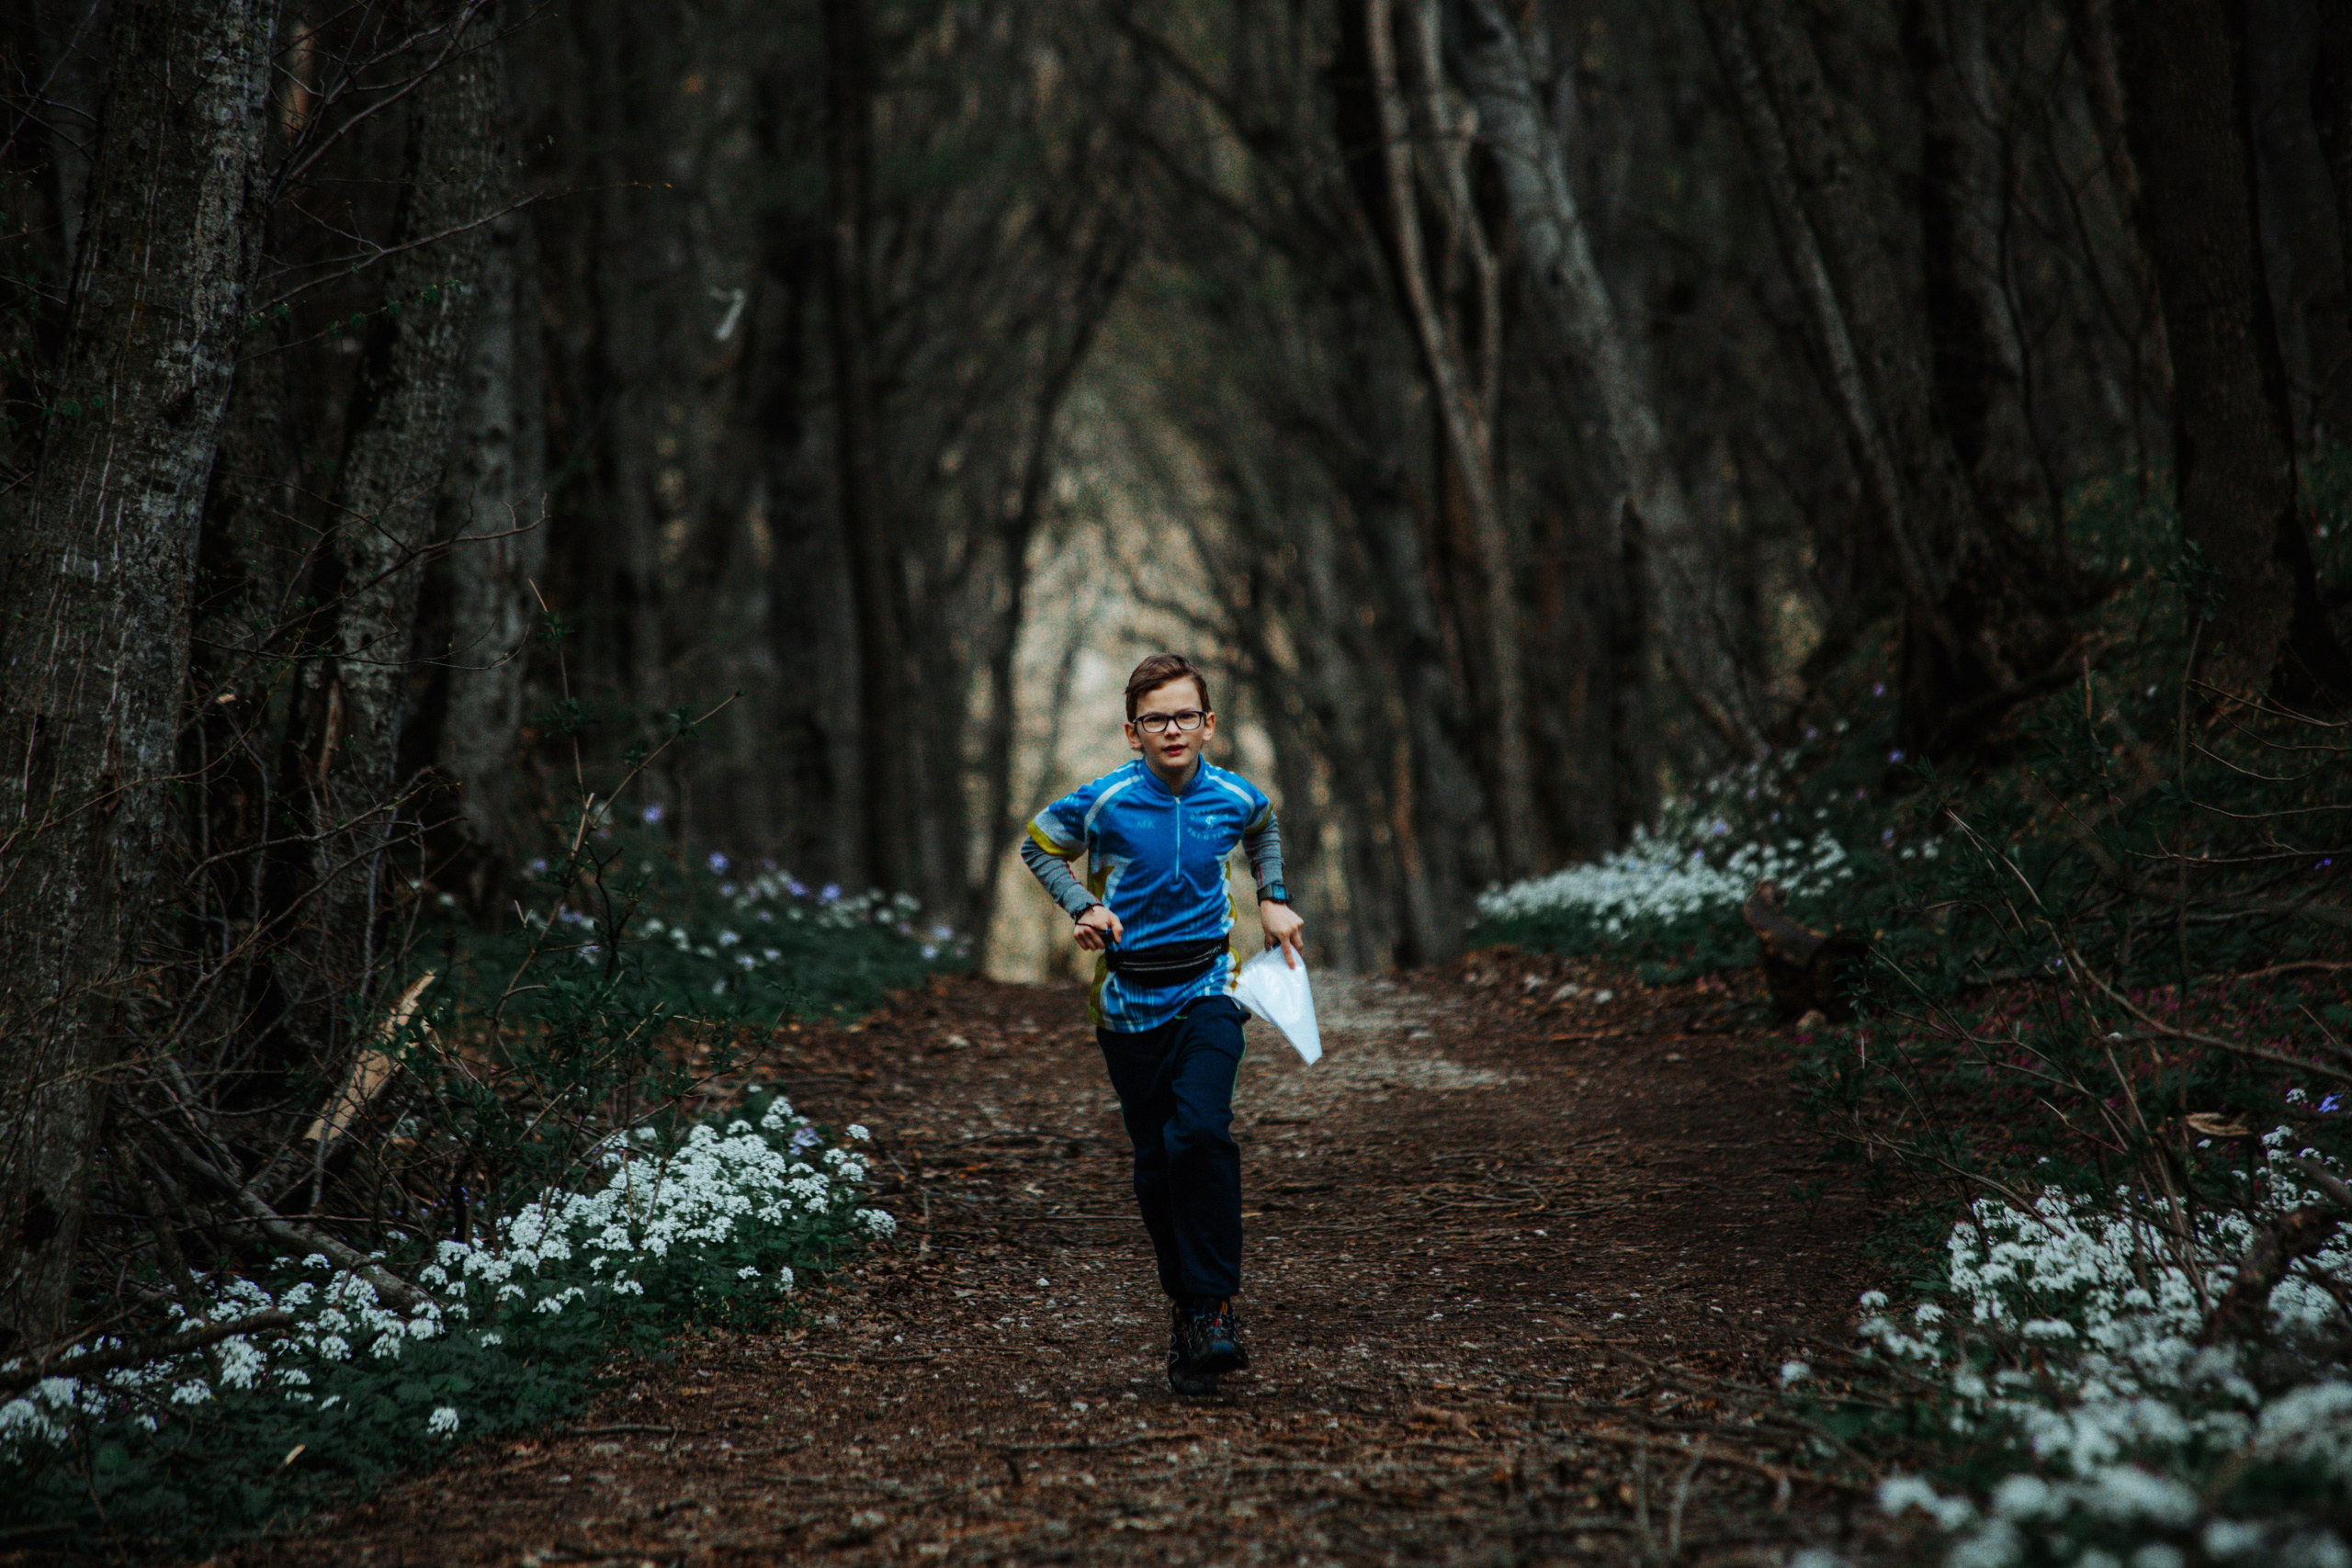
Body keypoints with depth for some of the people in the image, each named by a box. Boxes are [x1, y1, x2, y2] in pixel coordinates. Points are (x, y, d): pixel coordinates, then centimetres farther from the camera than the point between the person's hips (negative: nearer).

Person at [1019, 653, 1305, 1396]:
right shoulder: (1104, 803, -10)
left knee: (1200, 1133, -21)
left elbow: (1264, 829, 23)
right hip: (1129, 997, 1)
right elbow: (1037, 847, 8)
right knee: (1155, 1162, 4)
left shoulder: (1235, 799, -3)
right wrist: (1083, 908, -5)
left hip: (1206, 989, 0)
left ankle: (1214, 1307, -17)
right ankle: (1186, 1308, 20)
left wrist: (1272, 900, 15)